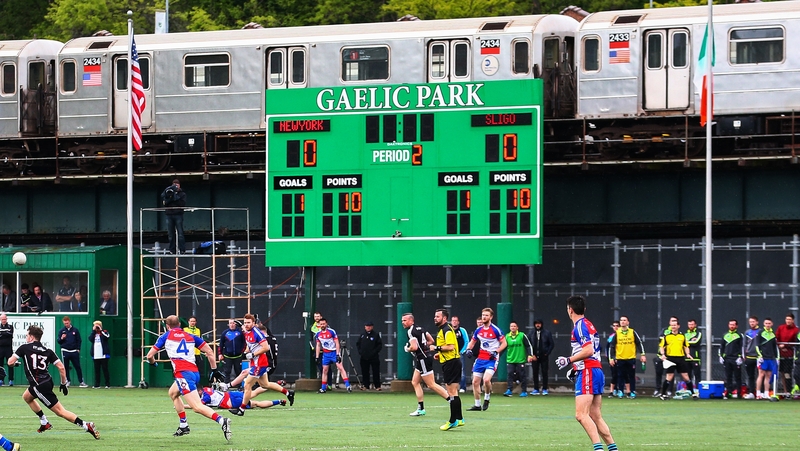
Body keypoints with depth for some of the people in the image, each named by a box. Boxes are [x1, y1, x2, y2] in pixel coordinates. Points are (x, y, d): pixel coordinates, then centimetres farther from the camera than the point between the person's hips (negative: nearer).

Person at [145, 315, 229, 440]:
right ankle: (183, 426, 29)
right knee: (172, 393, 33)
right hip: (195, 373, 6)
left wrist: (153, 362, 36)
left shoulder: (166, 336, 12)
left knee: (197, 407, -17)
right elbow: (210, 352, 13)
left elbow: (149, 356, 13)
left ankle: (221, 420, -40)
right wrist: (214, 370, 19)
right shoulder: (191, 337, 21)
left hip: (183, 373, -6)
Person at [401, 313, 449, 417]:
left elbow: (414, 347, -26)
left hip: (423, 360, -10)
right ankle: (421, 409, 13)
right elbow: (431, 340, 18)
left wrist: (407, 349, -6)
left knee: (432, 385, -6)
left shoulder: (411, 331, -16)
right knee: (415, 382, 12)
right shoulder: (420, 328, 12)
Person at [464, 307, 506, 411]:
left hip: (492, 359, -6)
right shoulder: (478, 330, 7)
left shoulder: (496, 330, -8)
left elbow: (504, 343, -4)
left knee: (486, 379, -24)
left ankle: (487, 398, 4)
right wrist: (469, 349, 0)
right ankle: (477, 405, 15)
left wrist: (496, 352, -17)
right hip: (480, 359, 6)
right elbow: (472, 342, 20)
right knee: (475, 382, 3)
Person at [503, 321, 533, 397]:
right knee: (510, 374, -8)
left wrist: (530, 355, -9)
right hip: (510, 360, 2)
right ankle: (509, 390, -6)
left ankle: (524, 391, 10)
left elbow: (529, 346, 1)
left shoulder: (522, 336, -2)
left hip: (520, 359, -2)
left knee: (522, 375, 1)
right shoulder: (507, 336, 6)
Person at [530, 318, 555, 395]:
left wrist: (547, 353, -5)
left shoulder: (547, 333, 0)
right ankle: (536, 389, 9)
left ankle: (544, 389, 4)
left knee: (545, 373, -1)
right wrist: (532, 355, -3)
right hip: (535, 356, 2)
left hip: (544, 356, -2)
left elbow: (551, 344, 2)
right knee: (535, 373, 3)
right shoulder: (531, 334, 6)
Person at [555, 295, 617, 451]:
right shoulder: (588, 325, 21)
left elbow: (588, 350, -20)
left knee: (581, 414, -16)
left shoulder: (581, 326, -9)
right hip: (596, 370, 10)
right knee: (596, 417, 8)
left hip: (587, 373, -10)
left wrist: (569, 360, -13)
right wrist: (575, 369, 26)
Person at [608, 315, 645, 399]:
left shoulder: (632, 332, 3)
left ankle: (632, 392, 8)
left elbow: (639, 343, 6)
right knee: (620, 376, 1)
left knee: (631, 376, 2)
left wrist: (642, 355, -1)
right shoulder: (617, 333, 4)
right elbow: (612, 346, 6)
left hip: (631, 358, 0)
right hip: (620, 359, 0)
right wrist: (611, 358, 0)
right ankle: (620, 391, 8)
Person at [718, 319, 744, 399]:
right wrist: (721, 356, 11)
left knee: (737, 376, -2)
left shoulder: (739, 335, 1)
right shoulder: (725, 335, 16)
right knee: (728, 377, 4)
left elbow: (742, 347, -3)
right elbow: (722, 347, 21)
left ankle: (737, 392, -1)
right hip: (727, 359, 5)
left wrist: (740, 357, -11)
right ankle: (729, 391, 6)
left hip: (736, 359, -5)